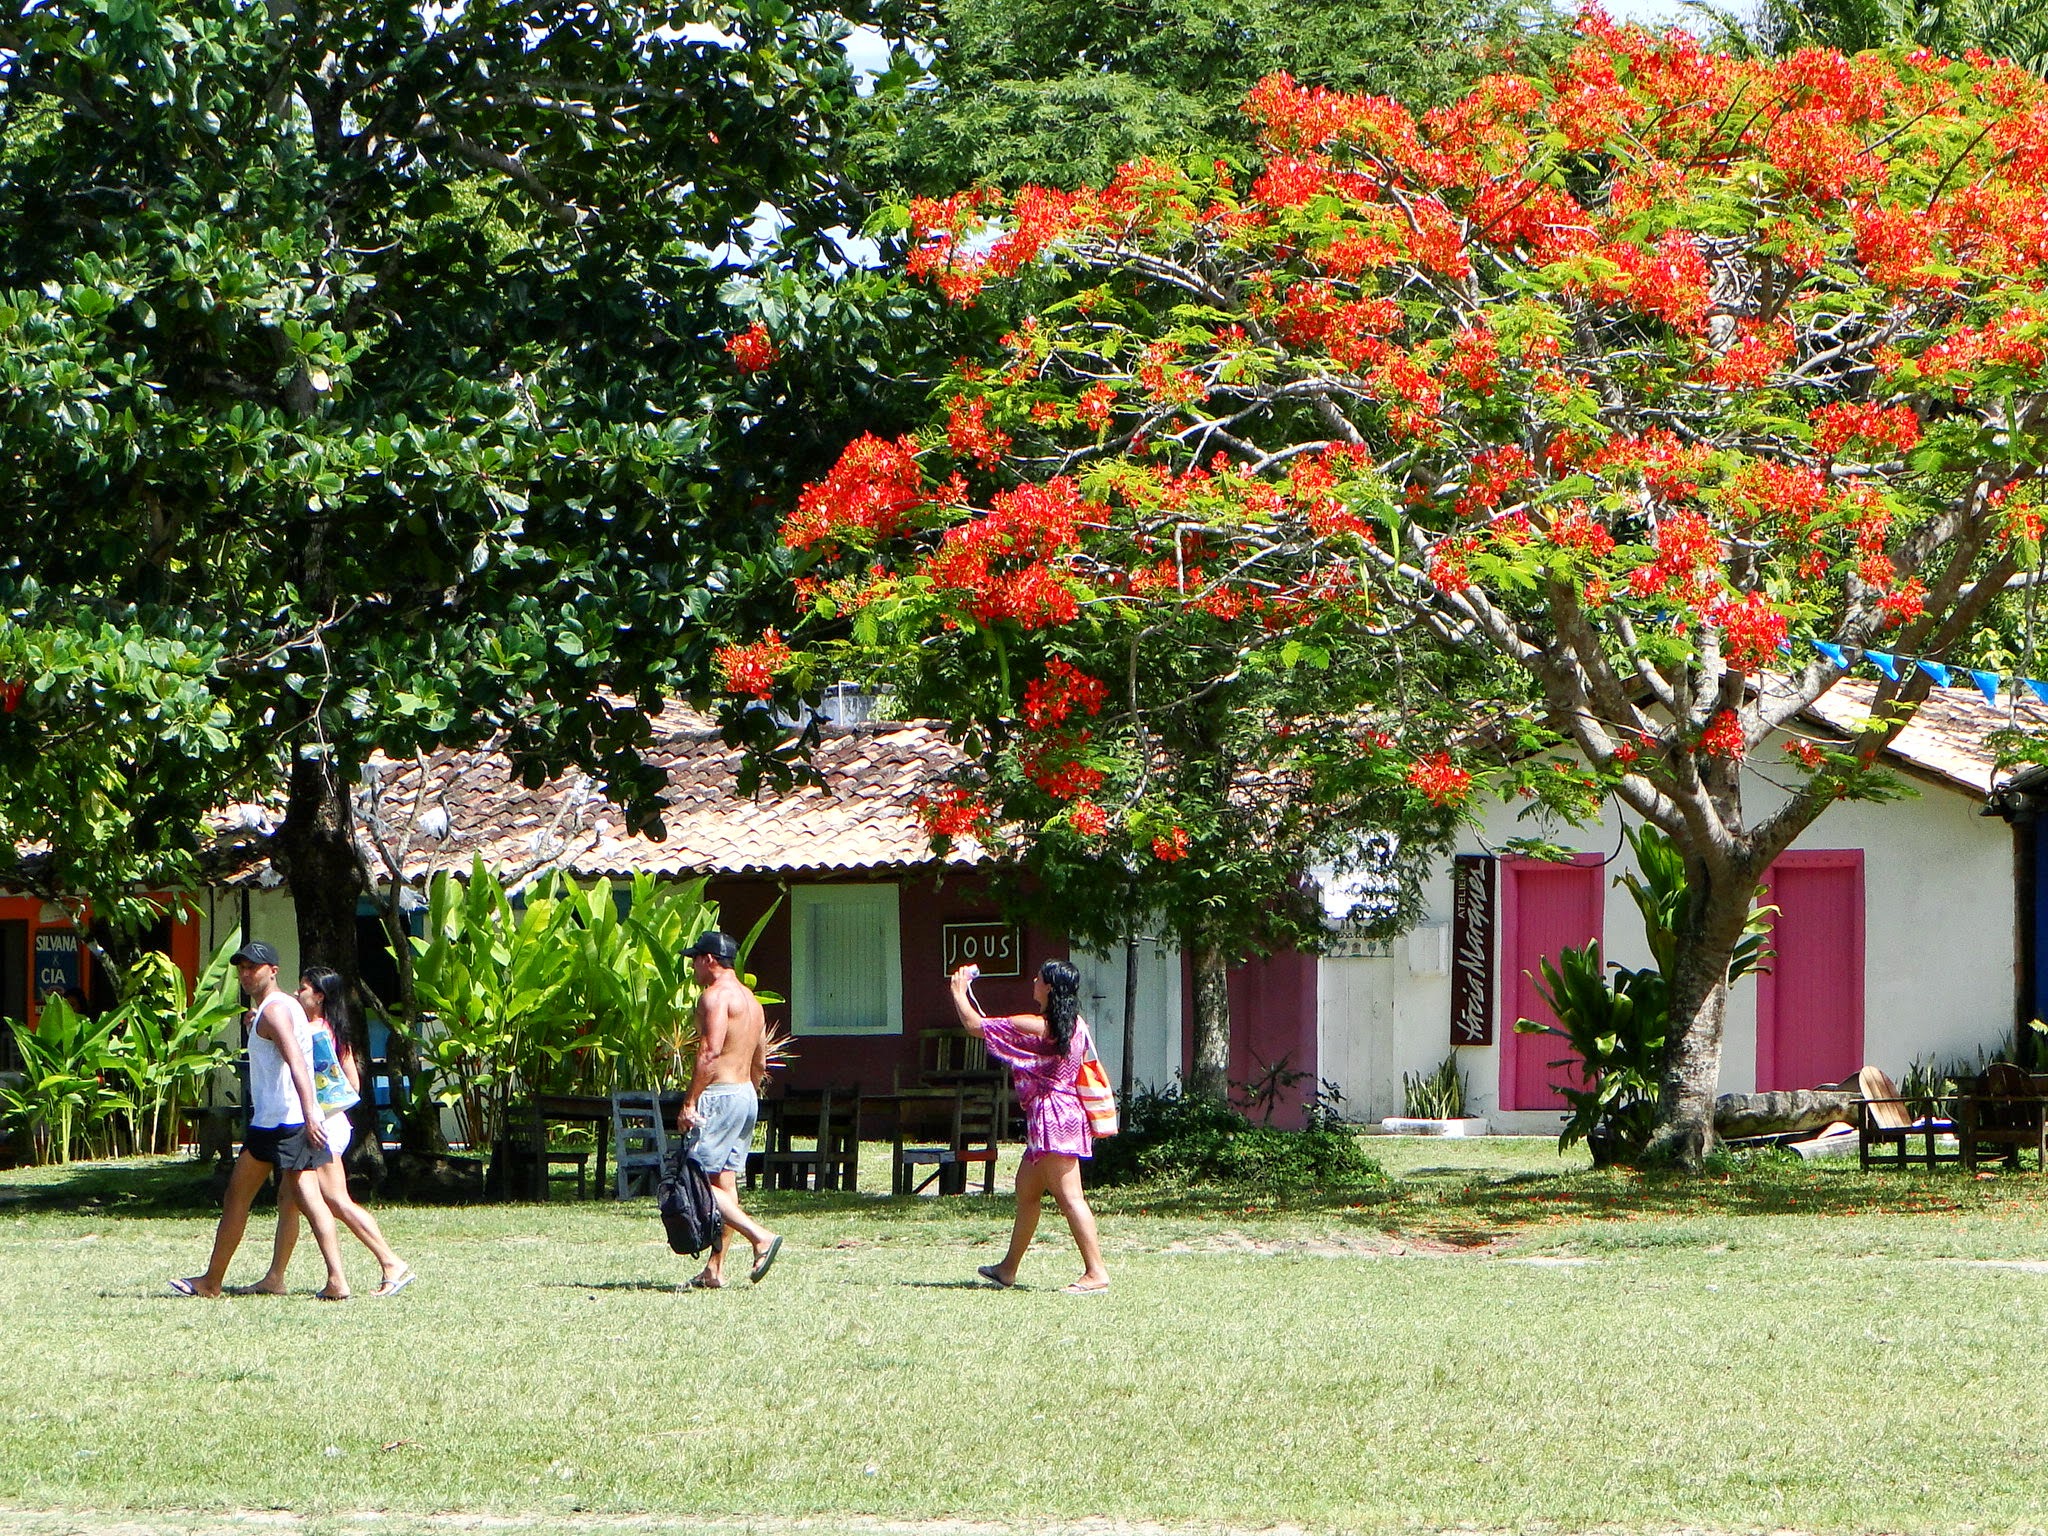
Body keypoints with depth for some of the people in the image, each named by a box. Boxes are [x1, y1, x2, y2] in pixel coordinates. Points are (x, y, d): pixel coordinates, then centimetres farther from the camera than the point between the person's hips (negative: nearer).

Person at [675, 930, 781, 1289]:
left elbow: (710, 1052, -21)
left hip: (719, 1095, -9)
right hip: (748, 1096, 9)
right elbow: (760, 1063, 21)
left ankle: (761, 1236, -19)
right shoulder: (750, 1000, 18)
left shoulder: (716, 995, -11)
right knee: (725, 1182, 8)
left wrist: (689, 1103, -20)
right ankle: (715, 1268, 7)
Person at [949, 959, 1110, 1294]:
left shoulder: (1032, 1026, -16)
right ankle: (1008, 1269, 29)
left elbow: (975, 1025, -9)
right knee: (1026, 1191, 19)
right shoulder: (1075, 1025, 10)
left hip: (1050, 1113, -10)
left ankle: (1096, 1273, -15)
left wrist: (959, 992, 9)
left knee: (1069, 1197, -11)